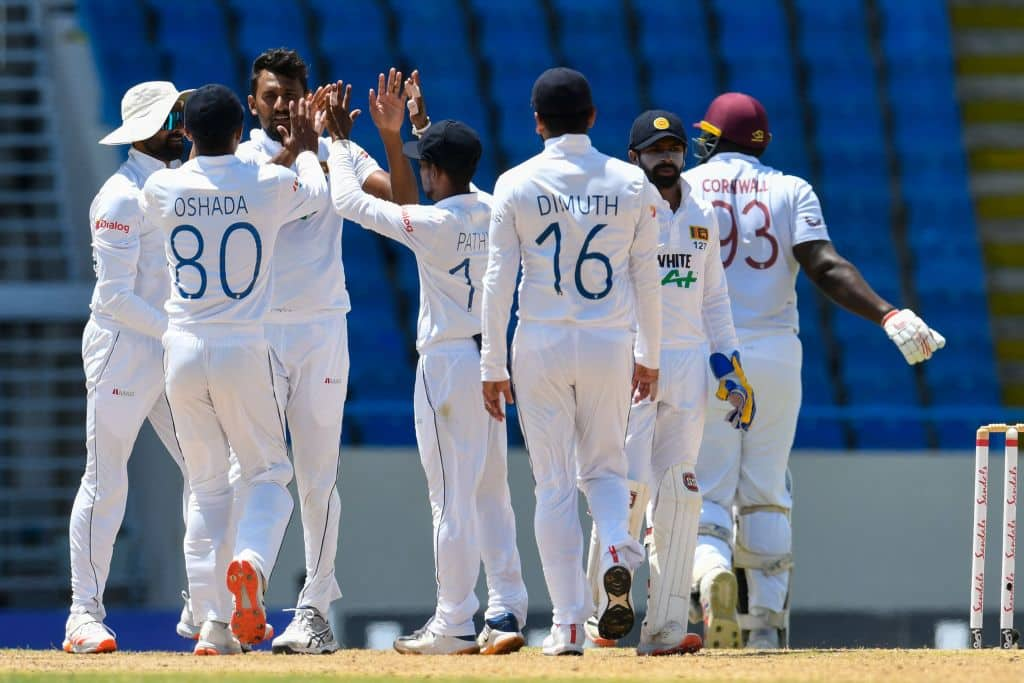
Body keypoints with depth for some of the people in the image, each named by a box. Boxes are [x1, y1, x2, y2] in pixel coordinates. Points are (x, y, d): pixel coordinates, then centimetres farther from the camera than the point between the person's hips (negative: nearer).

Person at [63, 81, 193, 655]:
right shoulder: (122, 197, -13)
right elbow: (116, 296, -17)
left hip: (175, 350, 8)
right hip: (123, 348, -8)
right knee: (106, 483, -4)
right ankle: (85, 617, 0)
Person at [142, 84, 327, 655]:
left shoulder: (164, 190, -3)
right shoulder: (271, 185, -5)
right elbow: (318, 193, 18)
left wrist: (197, 142, 38)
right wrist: (306, 148, 37)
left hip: (183, 351, 2)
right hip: (243, 351, -2)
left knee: (206, 485, 11)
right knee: (268, 473, 11)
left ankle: (212, 626, 3)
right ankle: (251, 562, -21)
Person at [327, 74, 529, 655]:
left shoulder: (434, 224, -16)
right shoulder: (492, 215, 5)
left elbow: (350, 200, -8)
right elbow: (405, 198, 23)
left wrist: (339, 140, 6)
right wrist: (392, 134, 22)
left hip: (447, 363, -7)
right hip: (490, 361, 7)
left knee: (452, 498, -4)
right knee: (492, 494, 11)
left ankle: (455, 625, -1)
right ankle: (507, 614, 8)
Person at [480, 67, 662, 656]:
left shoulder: (517, 184, -4)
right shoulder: (631, 184, 1)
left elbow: (499, 281, -5)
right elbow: (646, 276, 5)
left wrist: (493, 366, 0)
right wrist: (649, 356, 14)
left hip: (540, 345, -1)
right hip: (609, 343, 1)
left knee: (555, 485, 4)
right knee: (603, 467, 18)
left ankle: (569, 624, 1)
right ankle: (618, 548, -15)